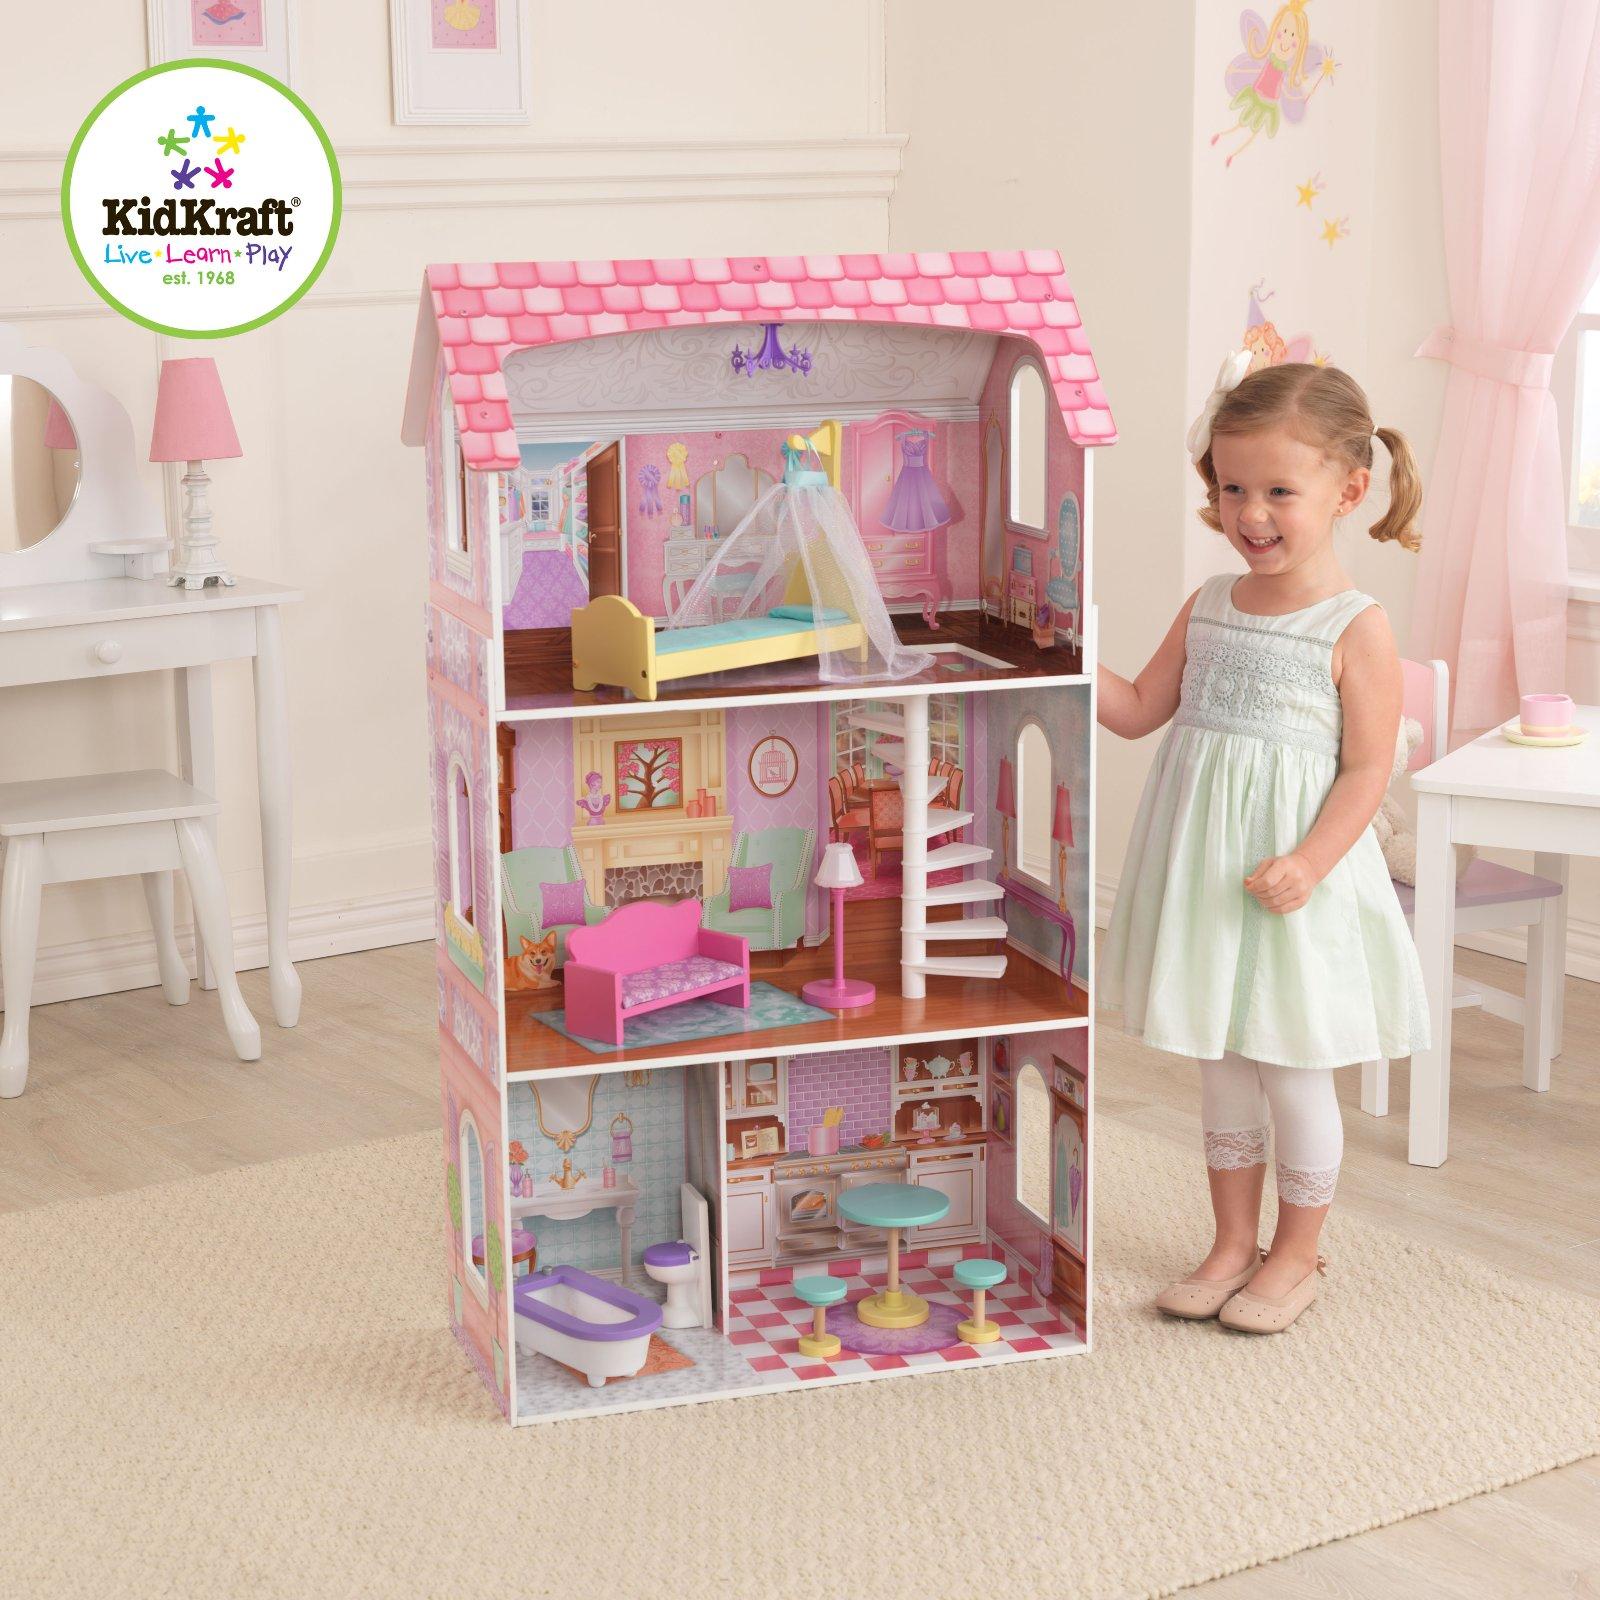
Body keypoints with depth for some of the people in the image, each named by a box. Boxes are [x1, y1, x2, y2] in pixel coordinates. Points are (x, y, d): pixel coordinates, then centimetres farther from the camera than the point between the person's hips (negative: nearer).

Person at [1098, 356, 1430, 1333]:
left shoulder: (1356, 628, -12)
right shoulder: (1210, 607, 6)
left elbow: (1368, 768, -13)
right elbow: (1140, 711, 11)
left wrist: (1308, 862, -24)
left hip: (1297, 885, -6)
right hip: (1205, 876, 6)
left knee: (1294, 1073, 7)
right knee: (1222, 1069, 15)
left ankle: (1297, 1255, 25)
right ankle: (1234, 1245, 30)